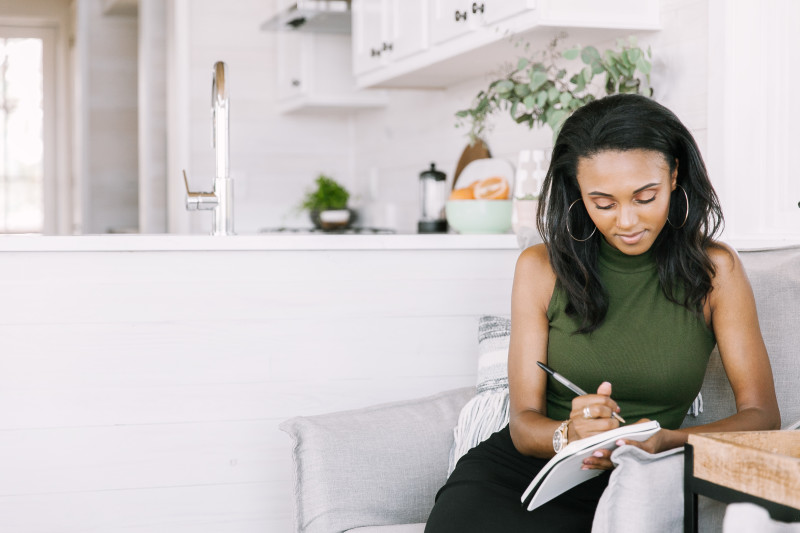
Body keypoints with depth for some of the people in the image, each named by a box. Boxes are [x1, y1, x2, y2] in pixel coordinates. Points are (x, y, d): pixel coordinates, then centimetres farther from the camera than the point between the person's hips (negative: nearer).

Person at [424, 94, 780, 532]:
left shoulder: (715, 270, 1)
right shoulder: (540, 268, 3)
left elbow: (761, 416, -2)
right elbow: (523, 423, 0)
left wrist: (664, 442, -22)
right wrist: (569, 434, -25)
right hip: (520, 467, 1)